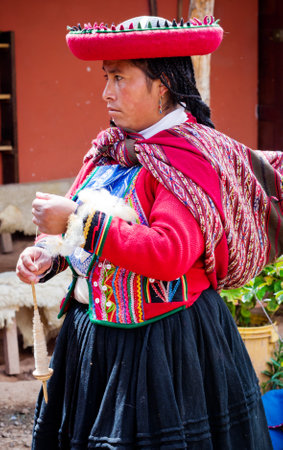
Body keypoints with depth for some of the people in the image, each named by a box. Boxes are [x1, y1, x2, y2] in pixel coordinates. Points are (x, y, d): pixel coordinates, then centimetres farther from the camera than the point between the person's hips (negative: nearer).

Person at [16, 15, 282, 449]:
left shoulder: (191, 156, -15)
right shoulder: (111, 148, 9)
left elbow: (168, 254, -27)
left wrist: (77, 220, -23)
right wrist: (49, 253, -3)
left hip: (163, 343, -7)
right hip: (93, 336, 7)